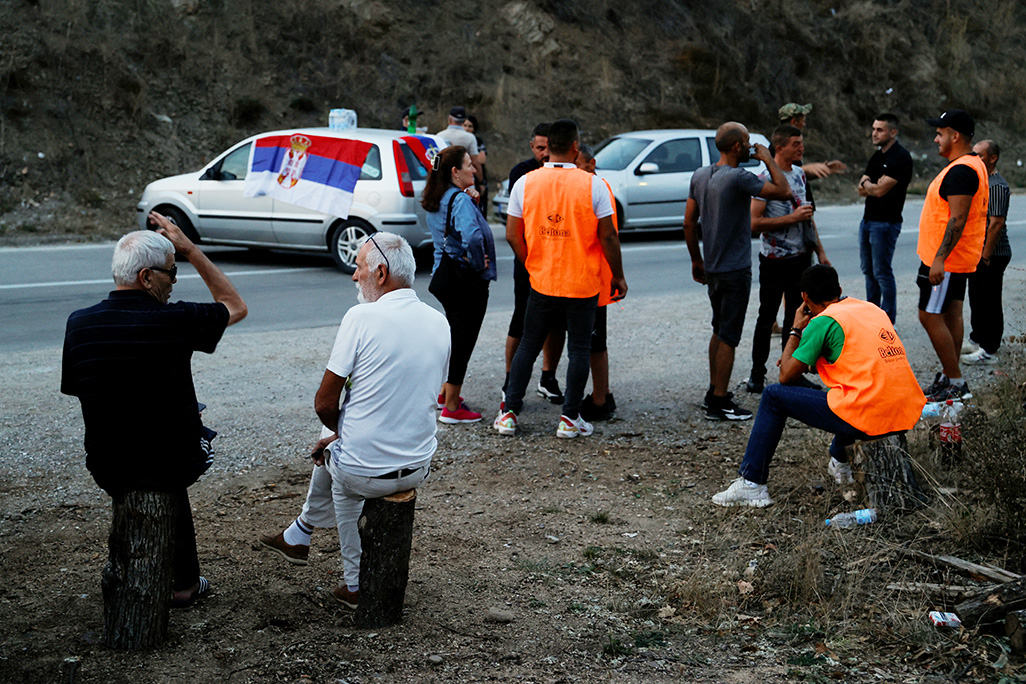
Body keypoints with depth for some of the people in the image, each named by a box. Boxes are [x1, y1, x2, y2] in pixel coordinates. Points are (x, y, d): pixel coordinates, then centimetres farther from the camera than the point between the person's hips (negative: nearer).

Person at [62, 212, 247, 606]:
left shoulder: (79, 324, -9)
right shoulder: (175, 322, -19)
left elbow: (74, 388, 6)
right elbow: (235, 307, 0)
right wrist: (190, 249, -1)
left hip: (106, 468, 3)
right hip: (174, 464, -2)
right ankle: (183, 581, 41)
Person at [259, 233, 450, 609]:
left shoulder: (362, 317, -18)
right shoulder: (439, 323, 1)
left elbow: (325, 404, -15)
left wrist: (338, 430, 8)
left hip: (366, 474, -5)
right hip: (419, 468, 5)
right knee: (333, 440, 32)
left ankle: (356, 584, 40)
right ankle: (298, 535, 47)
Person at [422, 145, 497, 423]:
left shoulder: (436, 201, 8)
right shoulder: (460, 200, -20)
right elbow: (472, 236, -36)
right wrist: (479, 263, -20)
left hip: (444, 274, 9)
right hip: (468, 280, -9)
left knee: (455, 336, 23)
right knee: (463, 340, 0)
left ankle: (445, 393, 35)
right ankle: (451, 408, 5)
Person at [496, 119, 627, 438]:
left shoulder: (525, 183, -2)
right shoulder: (593, 184, -9)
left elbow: (512, 235, 0)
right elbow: (607, 237, -8)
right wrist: (619, 277, 3)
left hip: (541, 283, 3)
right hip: (583, 285, -2)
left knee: (528, 346, 13)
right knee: (579, 349, 8)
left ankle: (509, 413, 14)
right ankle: (570, 418, 10)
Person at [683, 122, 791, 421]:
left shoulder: (700, 176, 5)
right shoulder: (739, 178, -19)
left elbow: (689, 222, 9)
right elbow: (784, 191, -17)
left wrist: (696, 260, 18)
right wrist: (769, 160, -4)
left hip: (710, 269, 8)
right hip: (735, 270, -8)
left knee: (719, 331, 20)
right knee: (728, 337, -2)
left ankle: (713, 392, 28)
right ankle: (719, 403, 3)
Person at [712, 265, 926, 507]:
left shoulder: (823, 321, -4)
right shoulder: (873, 309, 17)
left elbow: (786, 376, 0)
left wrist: (796, 330, 14)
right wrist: (806, 360, 35)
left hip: (866, 419, -7)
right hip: (908, 417, 7)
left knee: (774, 396, 7)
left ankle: (751, 484, 8)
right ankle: (840, 462, 48)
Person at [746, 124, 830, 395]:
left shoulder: (799, 174, 10)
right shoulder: (765, 179, -14)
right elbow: (754, 223, -20)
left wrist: (820, 250, 17)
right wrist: (792, 218, -21)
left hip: (801, 258, 7)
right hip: (775, 259, -7)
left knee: (797, 317, 12)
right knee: (767, 319, 2)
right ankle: (757, 375, 12)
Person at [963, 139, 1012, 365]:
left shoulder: (997, 186, -18)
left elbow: (996, 223, -23)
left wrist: (986, 256, -21)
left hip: (992, 256, -10)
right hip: (978, 253, 10)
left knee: (989, 302, -5)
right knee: (976, 298, 18)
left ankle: (989, 351, 0)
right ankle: (977, 340, 31)